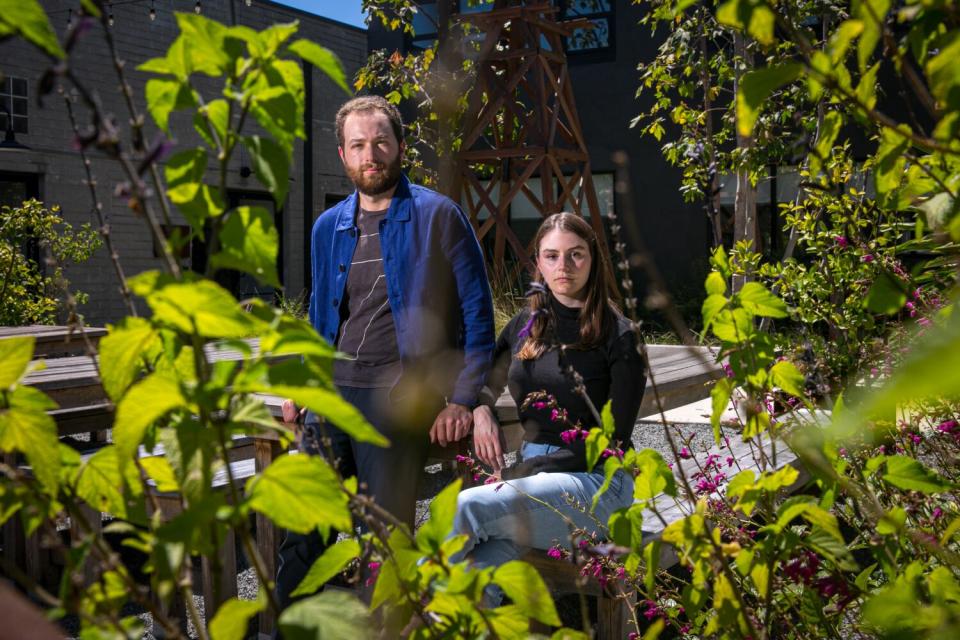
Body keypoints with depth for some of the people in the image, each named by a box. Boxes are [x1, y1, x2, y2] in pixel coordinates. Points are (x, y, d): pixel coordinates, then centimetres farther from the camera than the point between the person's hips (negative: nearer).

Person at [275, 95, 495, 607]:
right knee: (302, 531, 8)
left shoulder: (439, 216, -3)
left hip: (397, 396, -5)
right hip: (331, 392, 5)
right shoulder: (328, 227, 13)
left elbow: (477, 315, -3)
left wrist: (462, 400, -9)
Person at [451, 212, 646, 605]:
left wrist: (525, 471, -13)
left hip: (594, 482, -4)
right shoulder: (526, 324, 12)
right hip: (531, 472, 4)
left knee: (466, 507, -28)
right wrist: (480, 410, 4)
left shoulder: (617, 336, -4)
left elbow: (613, 441, -7)